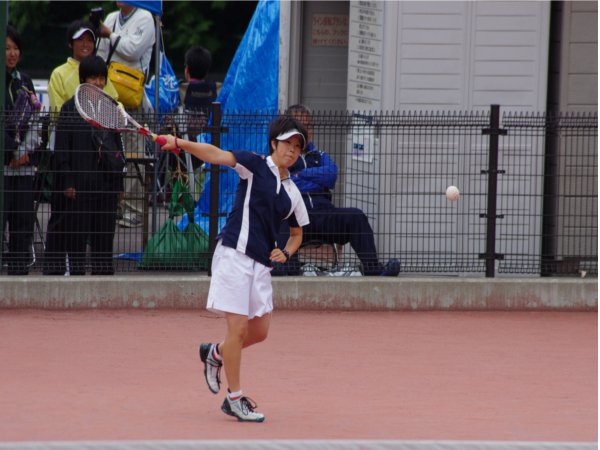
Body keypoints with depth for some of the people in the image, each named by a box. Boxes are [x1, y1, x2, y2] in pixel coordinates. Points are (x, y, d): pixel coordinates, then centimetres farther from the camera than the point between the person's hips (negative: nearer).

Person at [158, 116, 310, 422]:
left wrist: (285, 252, 3)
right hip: (234, 255, -7)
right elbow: (217, 155, -19)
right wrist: (181, 144, -35)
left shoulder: (292, 193, 13)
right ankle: (234, 398, 1)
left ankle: (215, 354, 39)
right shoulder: (256, 165, -4)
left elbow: (296, 234, 25)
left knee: (259, 331, 13)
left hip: (261, 264, 7)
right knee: (238, 327, -7)